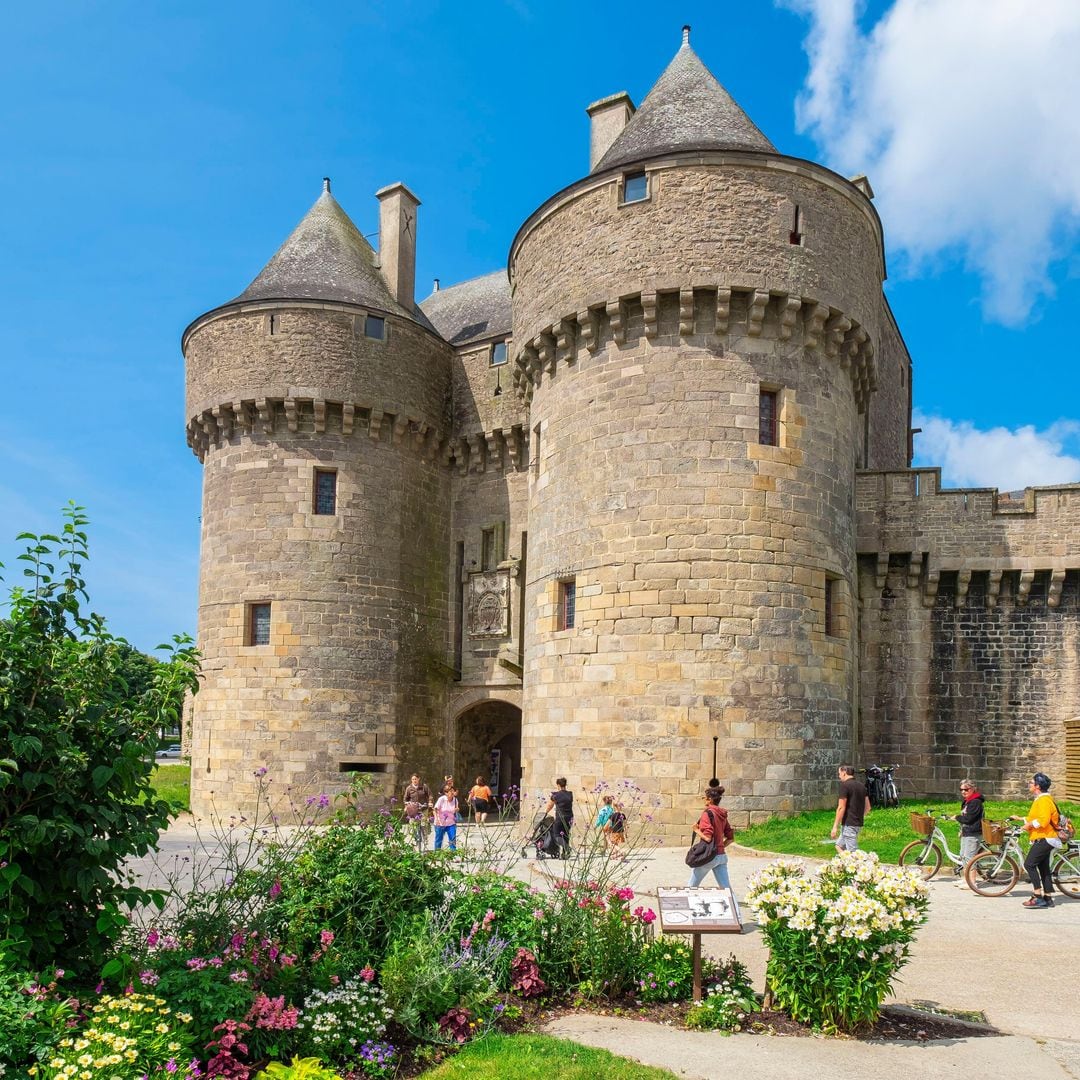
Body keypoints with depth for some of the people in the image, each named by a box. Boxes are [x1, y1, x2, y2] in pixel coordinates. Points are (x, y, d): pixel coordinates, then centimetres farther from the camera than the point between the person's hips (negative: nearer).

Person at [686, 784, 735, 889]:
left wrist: (696, 830, -6)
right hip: (722, 856, 7)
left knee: (691, 887, 10)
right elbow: (730, 838, 14)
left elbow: (707, 838, -22)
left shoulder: (707, 813, -15)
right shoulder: (722, 815, 9)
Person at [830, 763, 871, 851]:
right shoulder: (861, 786, 12)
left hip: (848, 824, -9)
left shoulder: (845, 785, -13)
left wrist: (835, 826, -12)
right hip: (859, 823, 9)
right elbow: (868, 807, 16)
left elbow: (841, 808, -16)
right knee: (839, 846, 18)